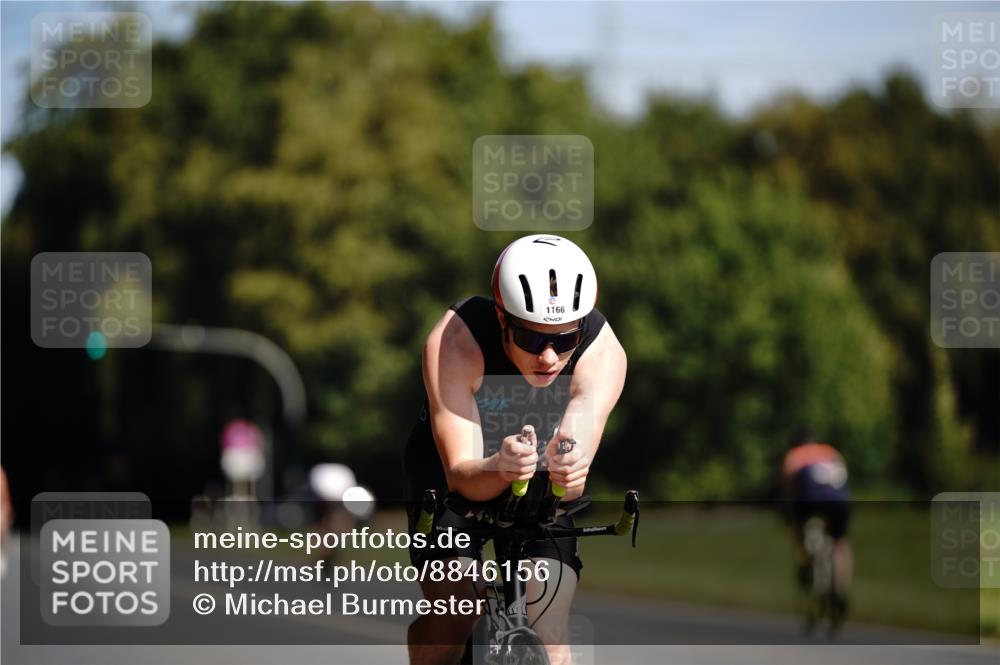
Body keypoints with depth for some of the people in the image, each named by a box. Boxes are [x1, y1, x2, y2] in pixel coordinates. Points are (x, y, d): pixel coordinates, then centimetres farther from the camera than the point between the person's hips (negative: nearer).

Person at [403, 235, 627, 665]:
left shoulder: (603, 351, -30)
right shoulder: (453, 341, -35)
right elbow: (461, 475, -39)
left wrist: (568, 471, -64)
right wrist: (498, 469, -62)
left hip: (539, 482, 1)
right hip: (452, 475, -1)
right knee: (453, 618, -19)